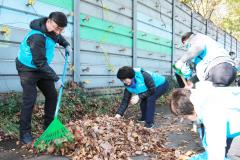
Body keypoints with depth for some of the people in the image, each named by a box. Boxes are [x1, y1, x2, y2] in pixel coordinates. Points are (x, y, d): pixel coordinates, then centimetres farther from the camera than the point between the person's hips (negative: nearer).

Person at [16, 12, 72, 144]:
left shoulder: (51, 30, -7)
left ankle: (49, 127, 18)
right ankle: (25, 134, -2)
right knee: (29, 99, -13)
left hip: (42, 68, 8)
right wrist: (56, 79, -27)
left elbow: (58, 37, 20)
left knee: (52, 96, 5)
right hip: (28, 69, -8)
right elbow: (40, 63, -31)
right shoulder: (37, 37, -33)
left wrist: (66, 45, 2)